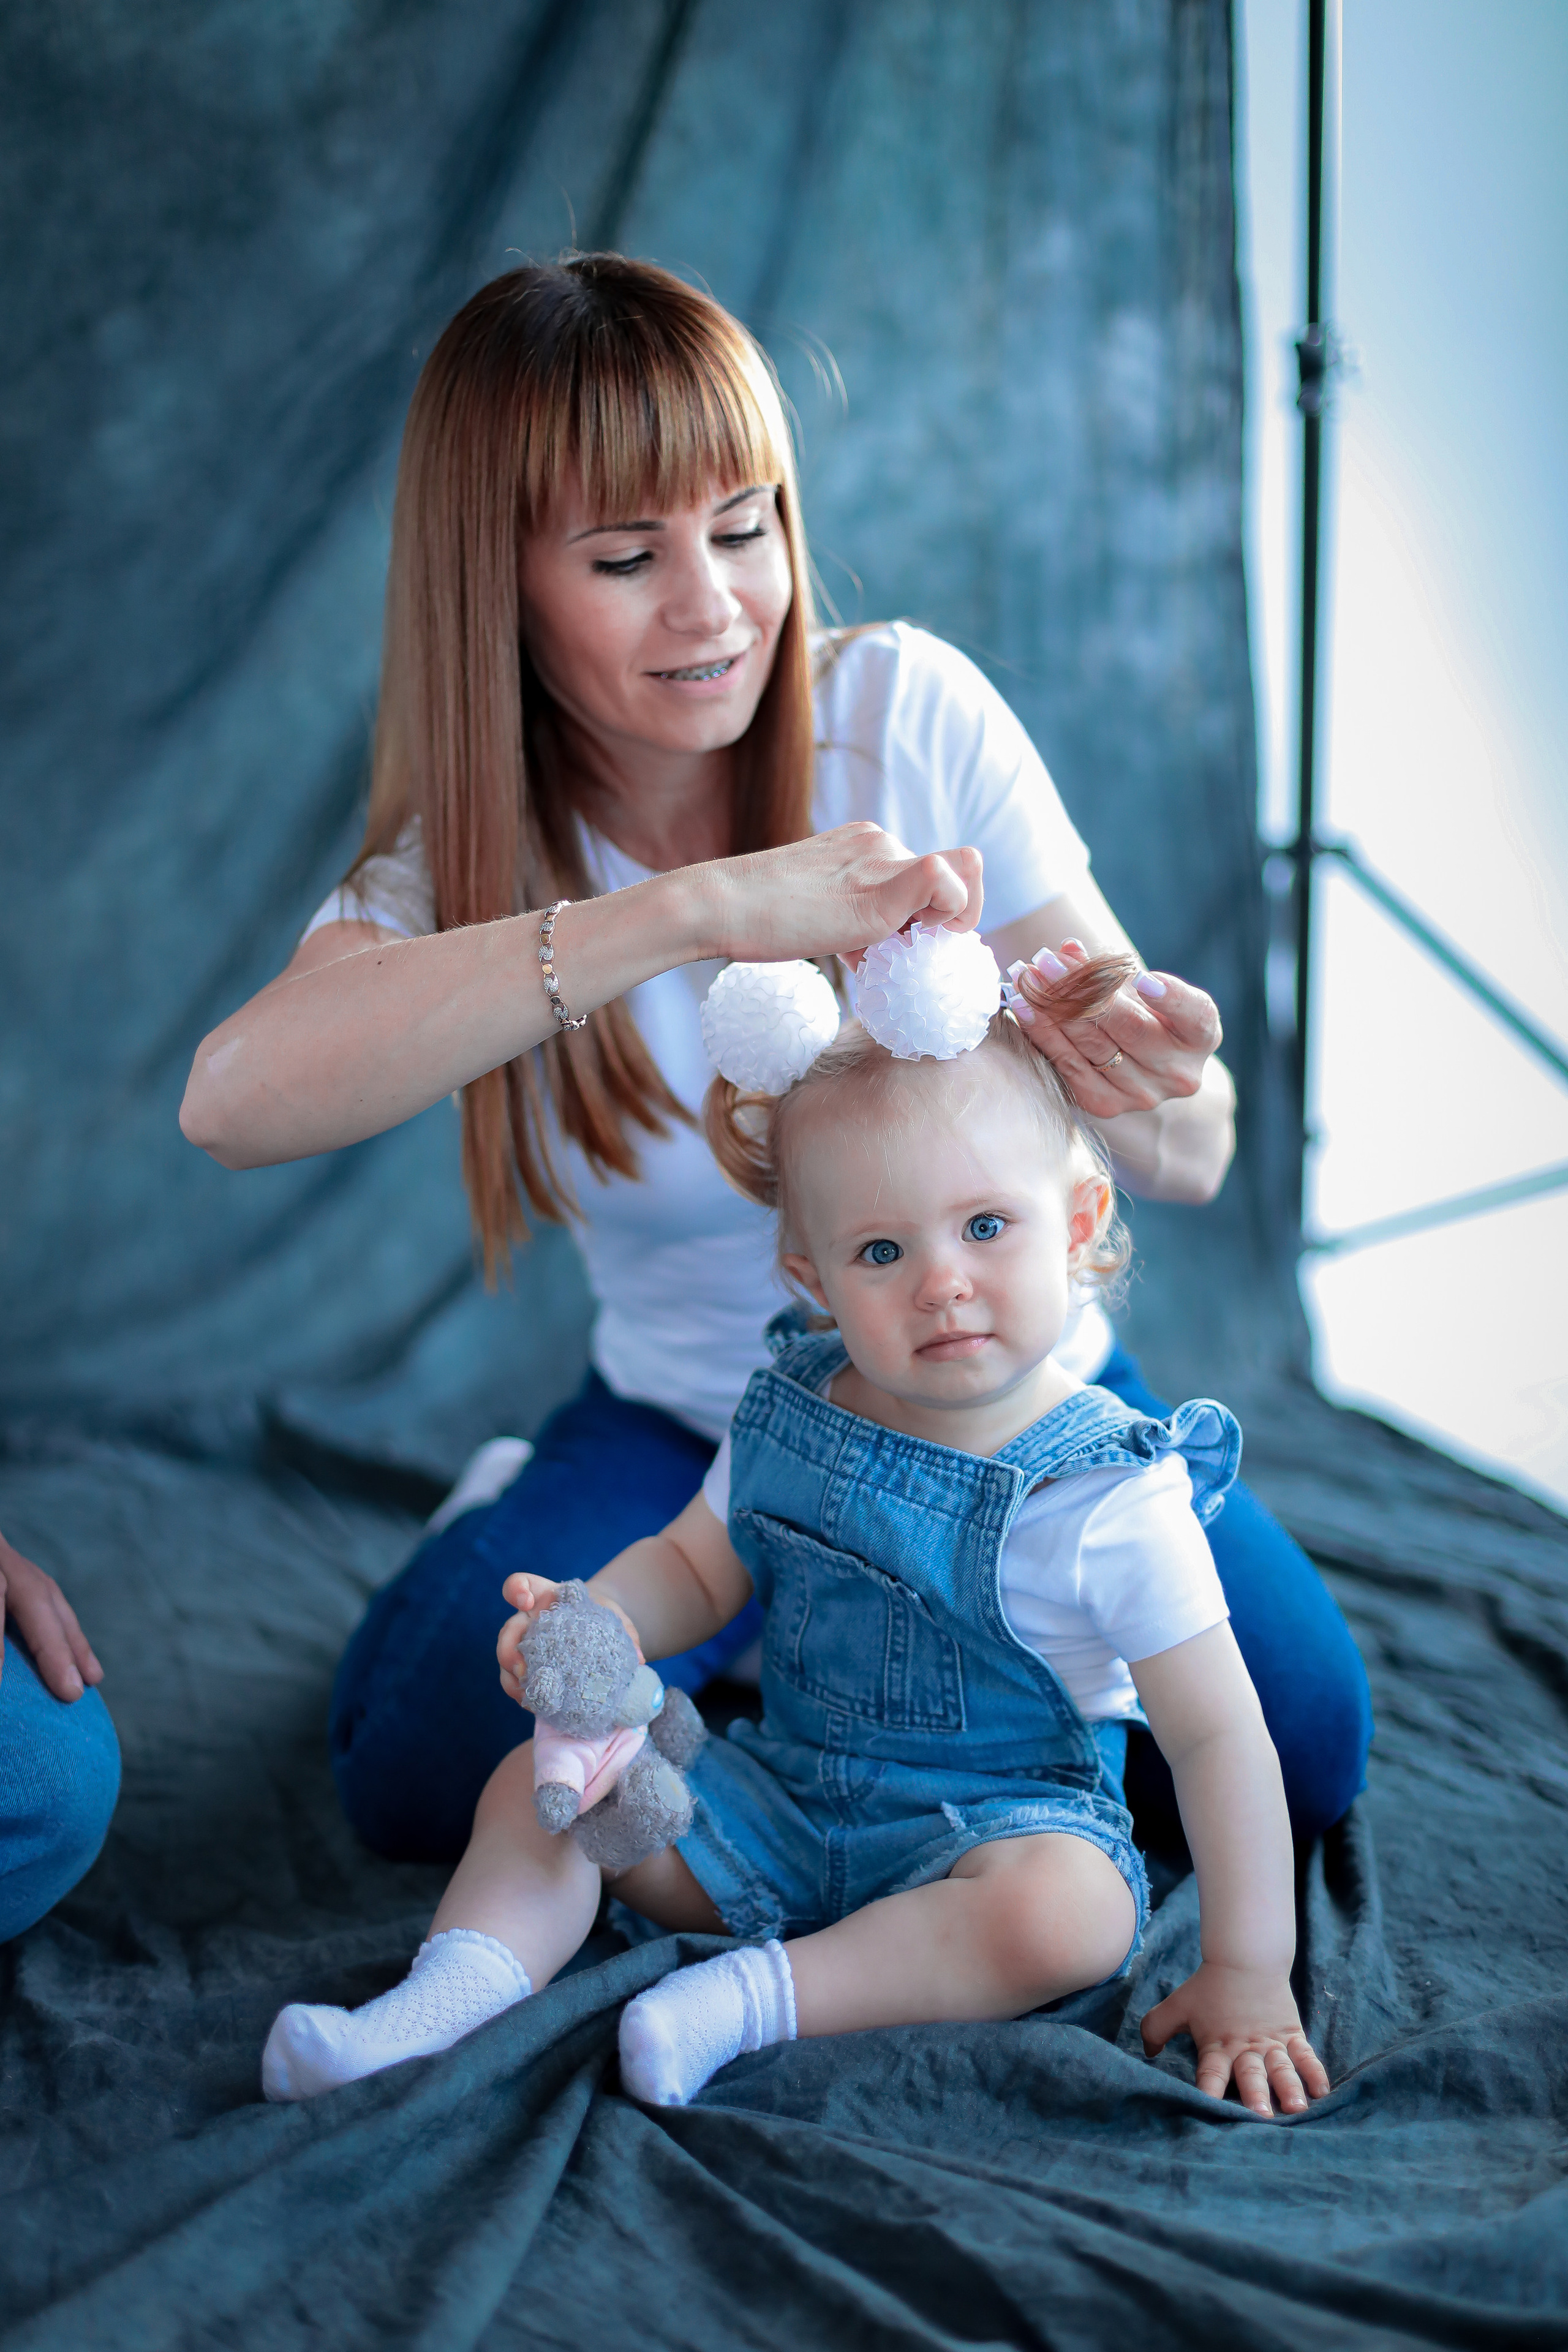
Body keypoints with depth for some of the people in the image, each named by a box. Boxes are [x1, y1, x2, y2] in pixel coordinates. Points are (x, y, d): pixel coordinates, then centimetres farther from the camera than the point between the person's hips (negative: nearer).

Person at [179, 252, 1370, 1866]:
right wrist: (697, 909, -49)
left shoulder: (908, 708, -17)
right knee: (421, 1773, -19)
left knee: (1299, 1741, -16)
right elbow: (233, 1098, -41)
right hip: (694, 1423, 0)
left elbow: (1194, 1159, -16)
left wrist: (1145, 1087, -42)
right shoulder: (464, 862, -16)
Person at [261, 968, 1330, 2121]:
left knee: (1069, 1911, -36)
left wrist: (1249, 1974, -20)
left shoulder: (1104, 1497, -21)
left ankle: (759, 1994, -29)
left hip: (999, 1821, -5)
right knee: (541, 1782, -2)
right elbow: (696, 1568, 10)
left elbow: (1220, 1733, -18)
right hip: (784, 1799, 5)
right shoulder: (790, 1409, -5)